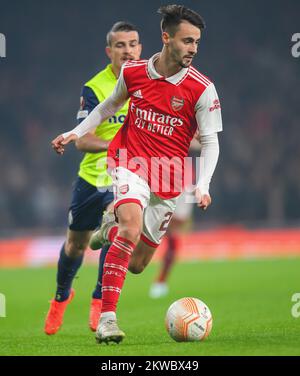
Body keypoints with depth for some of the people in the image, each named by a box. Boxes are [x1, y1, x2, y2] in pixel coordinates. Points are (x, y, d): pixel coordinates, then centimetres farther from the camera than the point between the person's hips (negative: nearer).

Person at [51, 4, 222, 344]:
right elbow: (111, 104, 17)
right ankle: (107, 316, -28)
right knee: (132, 227, -31)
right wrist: (76, 133, 14)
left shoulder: (202, 89, -10)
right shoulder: (132, 72, -4)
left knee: (136, 264, 9)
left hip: (167, 182, 2)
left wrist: (202, 186, -20)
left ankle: (110, 226, 44)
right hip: (129, 163, -1)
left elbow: (210, 142, -6)